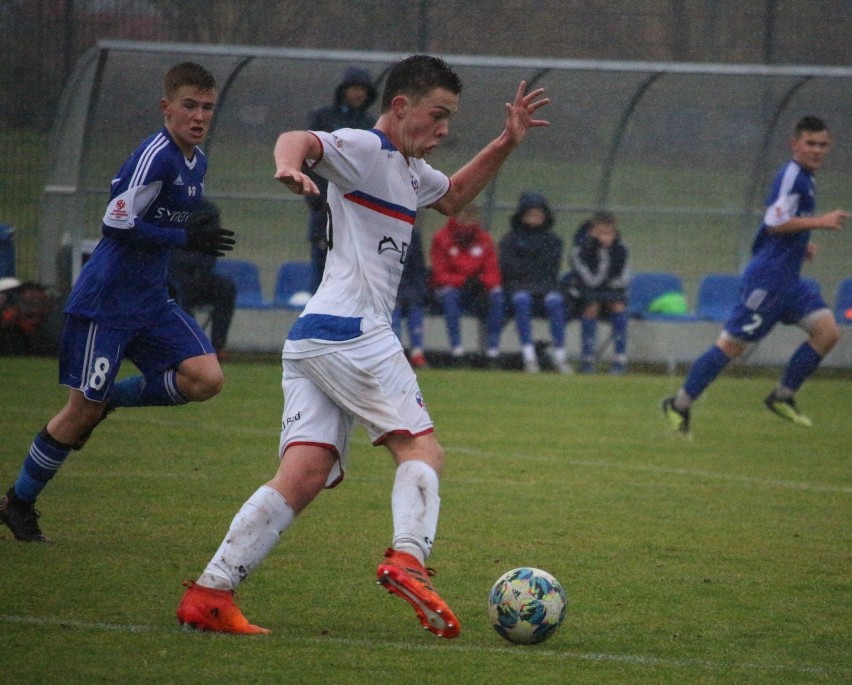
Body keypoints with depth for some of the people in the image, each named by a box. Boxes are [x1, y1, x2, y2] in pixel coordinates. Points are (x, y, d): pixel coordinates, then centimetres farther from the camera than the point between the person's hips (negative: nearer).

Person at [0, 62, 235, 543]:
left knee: (206, 380, -11)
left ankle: (111, 399, 10)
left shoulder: (197, 161, 10)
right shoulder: (156, 155, -18)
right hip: (105, 300, -8)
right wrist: (186, 239, -21)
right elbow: (117, 222, -22)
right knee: (83, 410, -3)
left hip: (151, 301, 8)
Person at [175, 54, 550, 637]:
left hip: (312, 341, 9)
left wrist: (506, 144, 33)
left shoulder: (409, 170, 26)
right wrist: (290, 162, -48)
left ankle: (209, 594, -12)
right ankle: (408, 558, -25)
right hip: (351, 330, -9)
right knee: (421, 449, -6)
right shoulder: (365, 150, -5)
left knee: (304, 476, -3)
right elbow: (299, 139, -24)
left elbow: (453, 196, 45)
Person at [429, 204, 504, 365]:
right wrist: (464, 281, -26)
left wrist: (481, 283, -25)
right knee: (449, 294, -37)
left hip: (477, 291, 2)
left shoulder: (484, 239, 4)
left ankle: (493, 350, -29)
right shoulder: (442, 238, -4)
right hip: (452, 287, -2)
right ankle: (457, 350, -40)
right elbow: (440, 276, -10)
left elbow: (493, 275, -1)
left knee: (497, 294, -28)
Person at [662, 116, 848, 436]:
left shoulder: (804, 179, 15)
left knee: (828, 331, -2)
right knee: (732, 344, -5)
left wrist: (800, 245, 14)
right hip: (768, 276, -9)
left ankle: (782, 397, 6)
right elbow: (775, 222, -24)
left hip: (788, 280, 9)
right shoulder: (791, 175, -14)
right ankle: (679, 405, 5)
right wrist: (821, 222, -22)